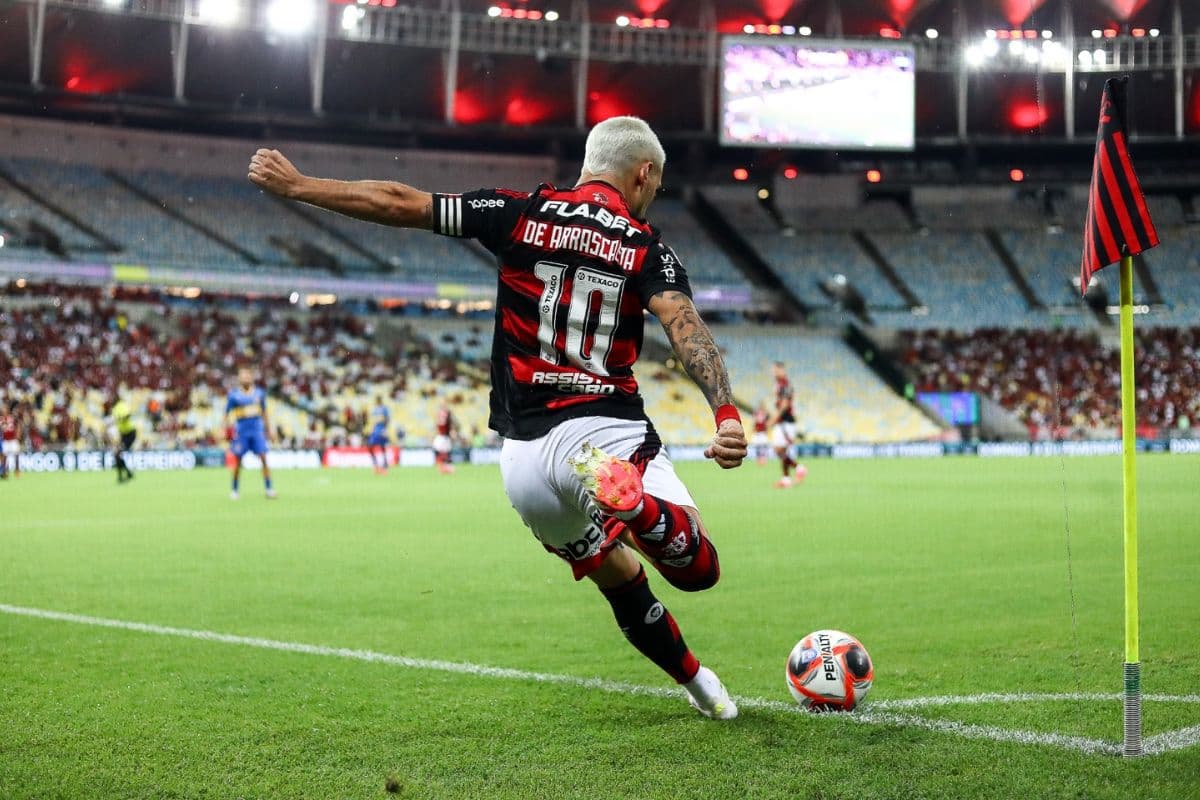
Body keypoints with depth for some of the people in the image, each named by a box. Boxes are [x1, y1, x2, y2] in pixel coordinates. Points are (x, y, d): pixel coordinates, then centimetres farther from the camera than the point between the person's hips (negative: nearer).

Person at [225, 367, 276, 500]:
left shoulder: (259, 393, 7)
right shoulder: (234, 395, -2)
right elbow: (227, 414, 2)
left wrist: (267, 428, 19)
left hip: (257, 430, 2)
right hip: (241, 431, -2)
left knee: (263, 458, -7)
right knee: (238, 461, 1)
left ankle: (269, 488, -4)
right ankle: (234, 491, 14)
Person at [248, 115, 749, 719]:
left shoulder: (522, 213, 7)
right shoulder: (647, 248, 3)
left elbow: (400, 204, 7)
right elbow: (684, 327, -16)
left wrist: (296, 185, 16)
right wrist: (727, 414, -27)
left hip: (523, 455, 3)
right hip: (608, 433, -3)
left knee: (621, 580, 23)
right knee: (699, 570, -2)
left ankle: (697, 681, 30)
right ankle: (636, 504, -32)